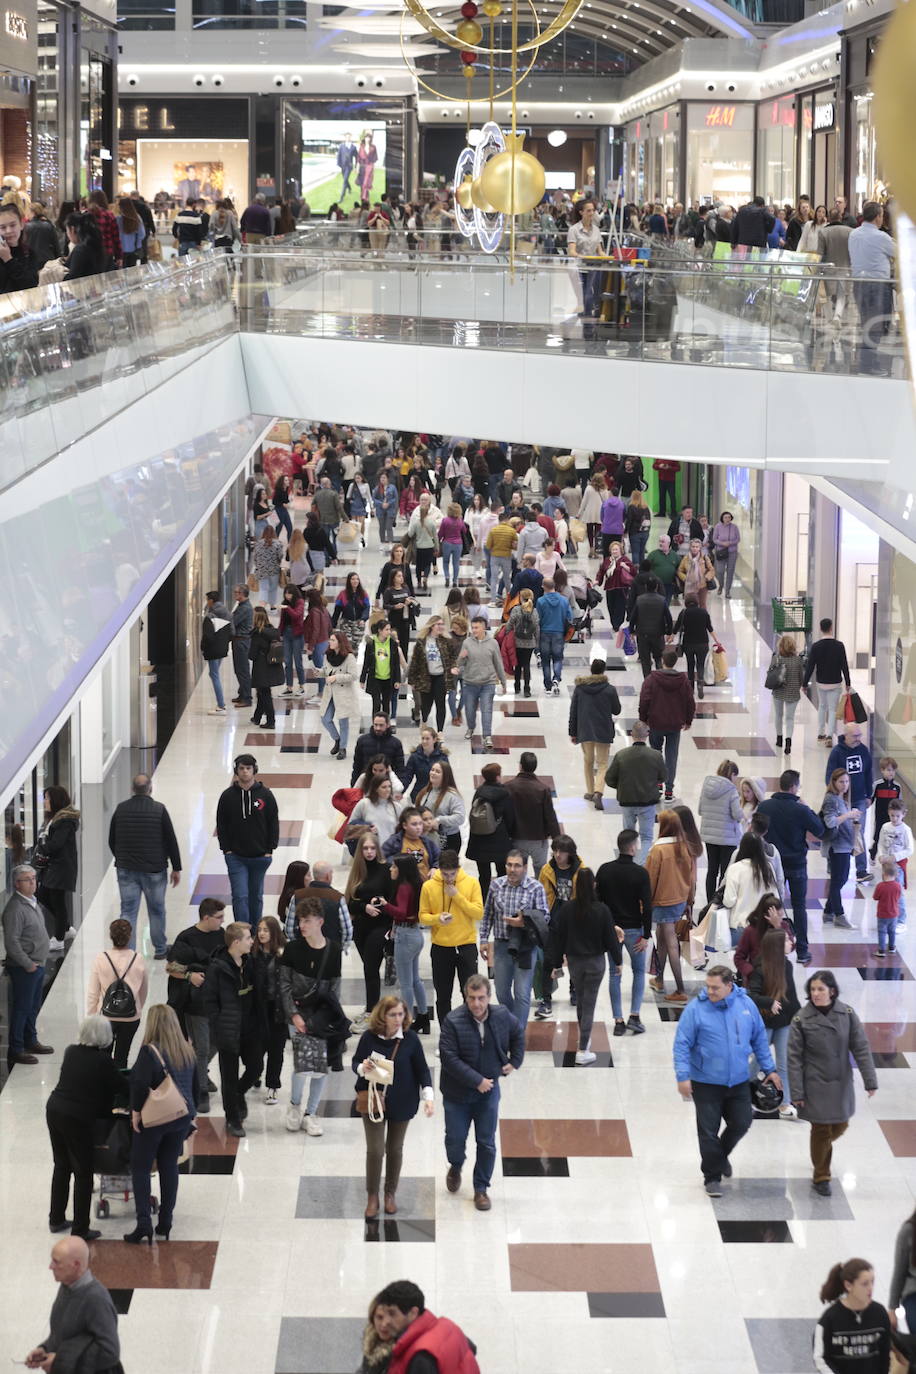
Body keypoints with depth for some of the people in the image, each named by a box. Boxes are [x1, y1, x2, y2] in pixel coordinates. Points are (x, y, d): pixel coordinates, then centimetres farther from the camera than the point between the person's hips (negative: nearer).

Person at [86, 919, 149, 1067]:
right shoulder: (139, 961, -7)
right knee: (121, 1057, 12)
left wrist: (91, 1018, 7)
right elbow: (144, 992, 6)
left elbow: (92, 994, -5)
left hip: (106, 1017, -1)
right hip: (131, 1019, 1)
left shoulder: (100, 960, -12)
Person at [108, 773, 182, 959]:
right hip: (154, 870, -2)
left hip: (126, 870, 2)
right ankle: (160, 950, 23)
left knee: (128, 911, 4)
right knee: (157, 910, 13)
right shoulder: (159, 810, -8)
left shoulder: (120, 809, -1)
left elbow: (112, 841, 9)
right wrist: (176, 868, 2)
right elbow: (171, 841, -7)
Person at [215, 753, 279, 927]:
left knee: (256, 896, 14)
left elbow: (274, 823, 3)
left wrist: (269, 849, -3)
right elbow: (221, 825, 3)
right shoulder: (228, 796, -2)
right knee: (240, 896, -9)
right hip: (236, 857, -1)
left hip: (260, 856, 1)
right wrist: (226, 849, -5)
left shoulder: (265, 795, -2)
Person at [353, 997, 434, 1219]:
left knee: (395, 1149, 16)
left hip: (401, 1102, 1)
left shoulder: (410, 1038, -12)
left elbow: (422, 1069, -5)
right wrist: (362, 1068, -26)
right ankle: (372, 1196, 17)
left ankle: (391, 1193, 35)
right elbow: (356, 1062, -2)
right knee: (375, 1150, 0)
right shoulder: (369, 1037, -13)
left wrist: (427, 1095, -17)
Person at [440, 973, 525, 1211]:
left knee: (487, 1143, 5)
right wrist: (477, 1081, -23)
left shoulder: (502, 1017, -8)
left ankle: (481, 1189, 20)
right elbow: (448, 1057, -23)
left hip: (488, 1092, 2)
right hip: (457, 1093, -2)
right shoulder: (453, 1021, -21)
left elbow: (518, 1033, 15)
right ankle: (456, 1167, 41)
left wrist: (515, 1061, 9)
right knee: (455, 1139, 7)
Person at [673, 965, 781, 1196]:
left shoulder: (745, 1004, -2)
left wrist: (769, 1069, 10)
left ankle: (722, 1154, 39)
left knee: (741, 1123, 11)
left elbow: (759, 1038, 9)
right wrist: (683, 1076, -17)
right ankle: (712, 1176, 17)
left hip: (738, 1081, 3)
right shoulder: (695, 1008, -13)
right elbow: (682, 1044, -10)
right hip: (706, 1083, -3)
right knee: (708, 1131, 2)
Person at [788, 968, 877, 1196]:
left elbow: (861, 1048, -4)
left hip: (842, 1083, 3)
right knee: (821, 1130, 3)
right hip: (815, 1085, -3)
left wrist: (870, 1081, -8)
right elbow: (794, 1058, -9)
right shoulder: (801, 1019, -13)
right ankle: (821, 1177, 21)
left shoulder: (847, 1014, -8)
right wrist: (796, 1093, -10)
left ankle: (822, 1150, 48)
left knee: (840, 1126, 15)